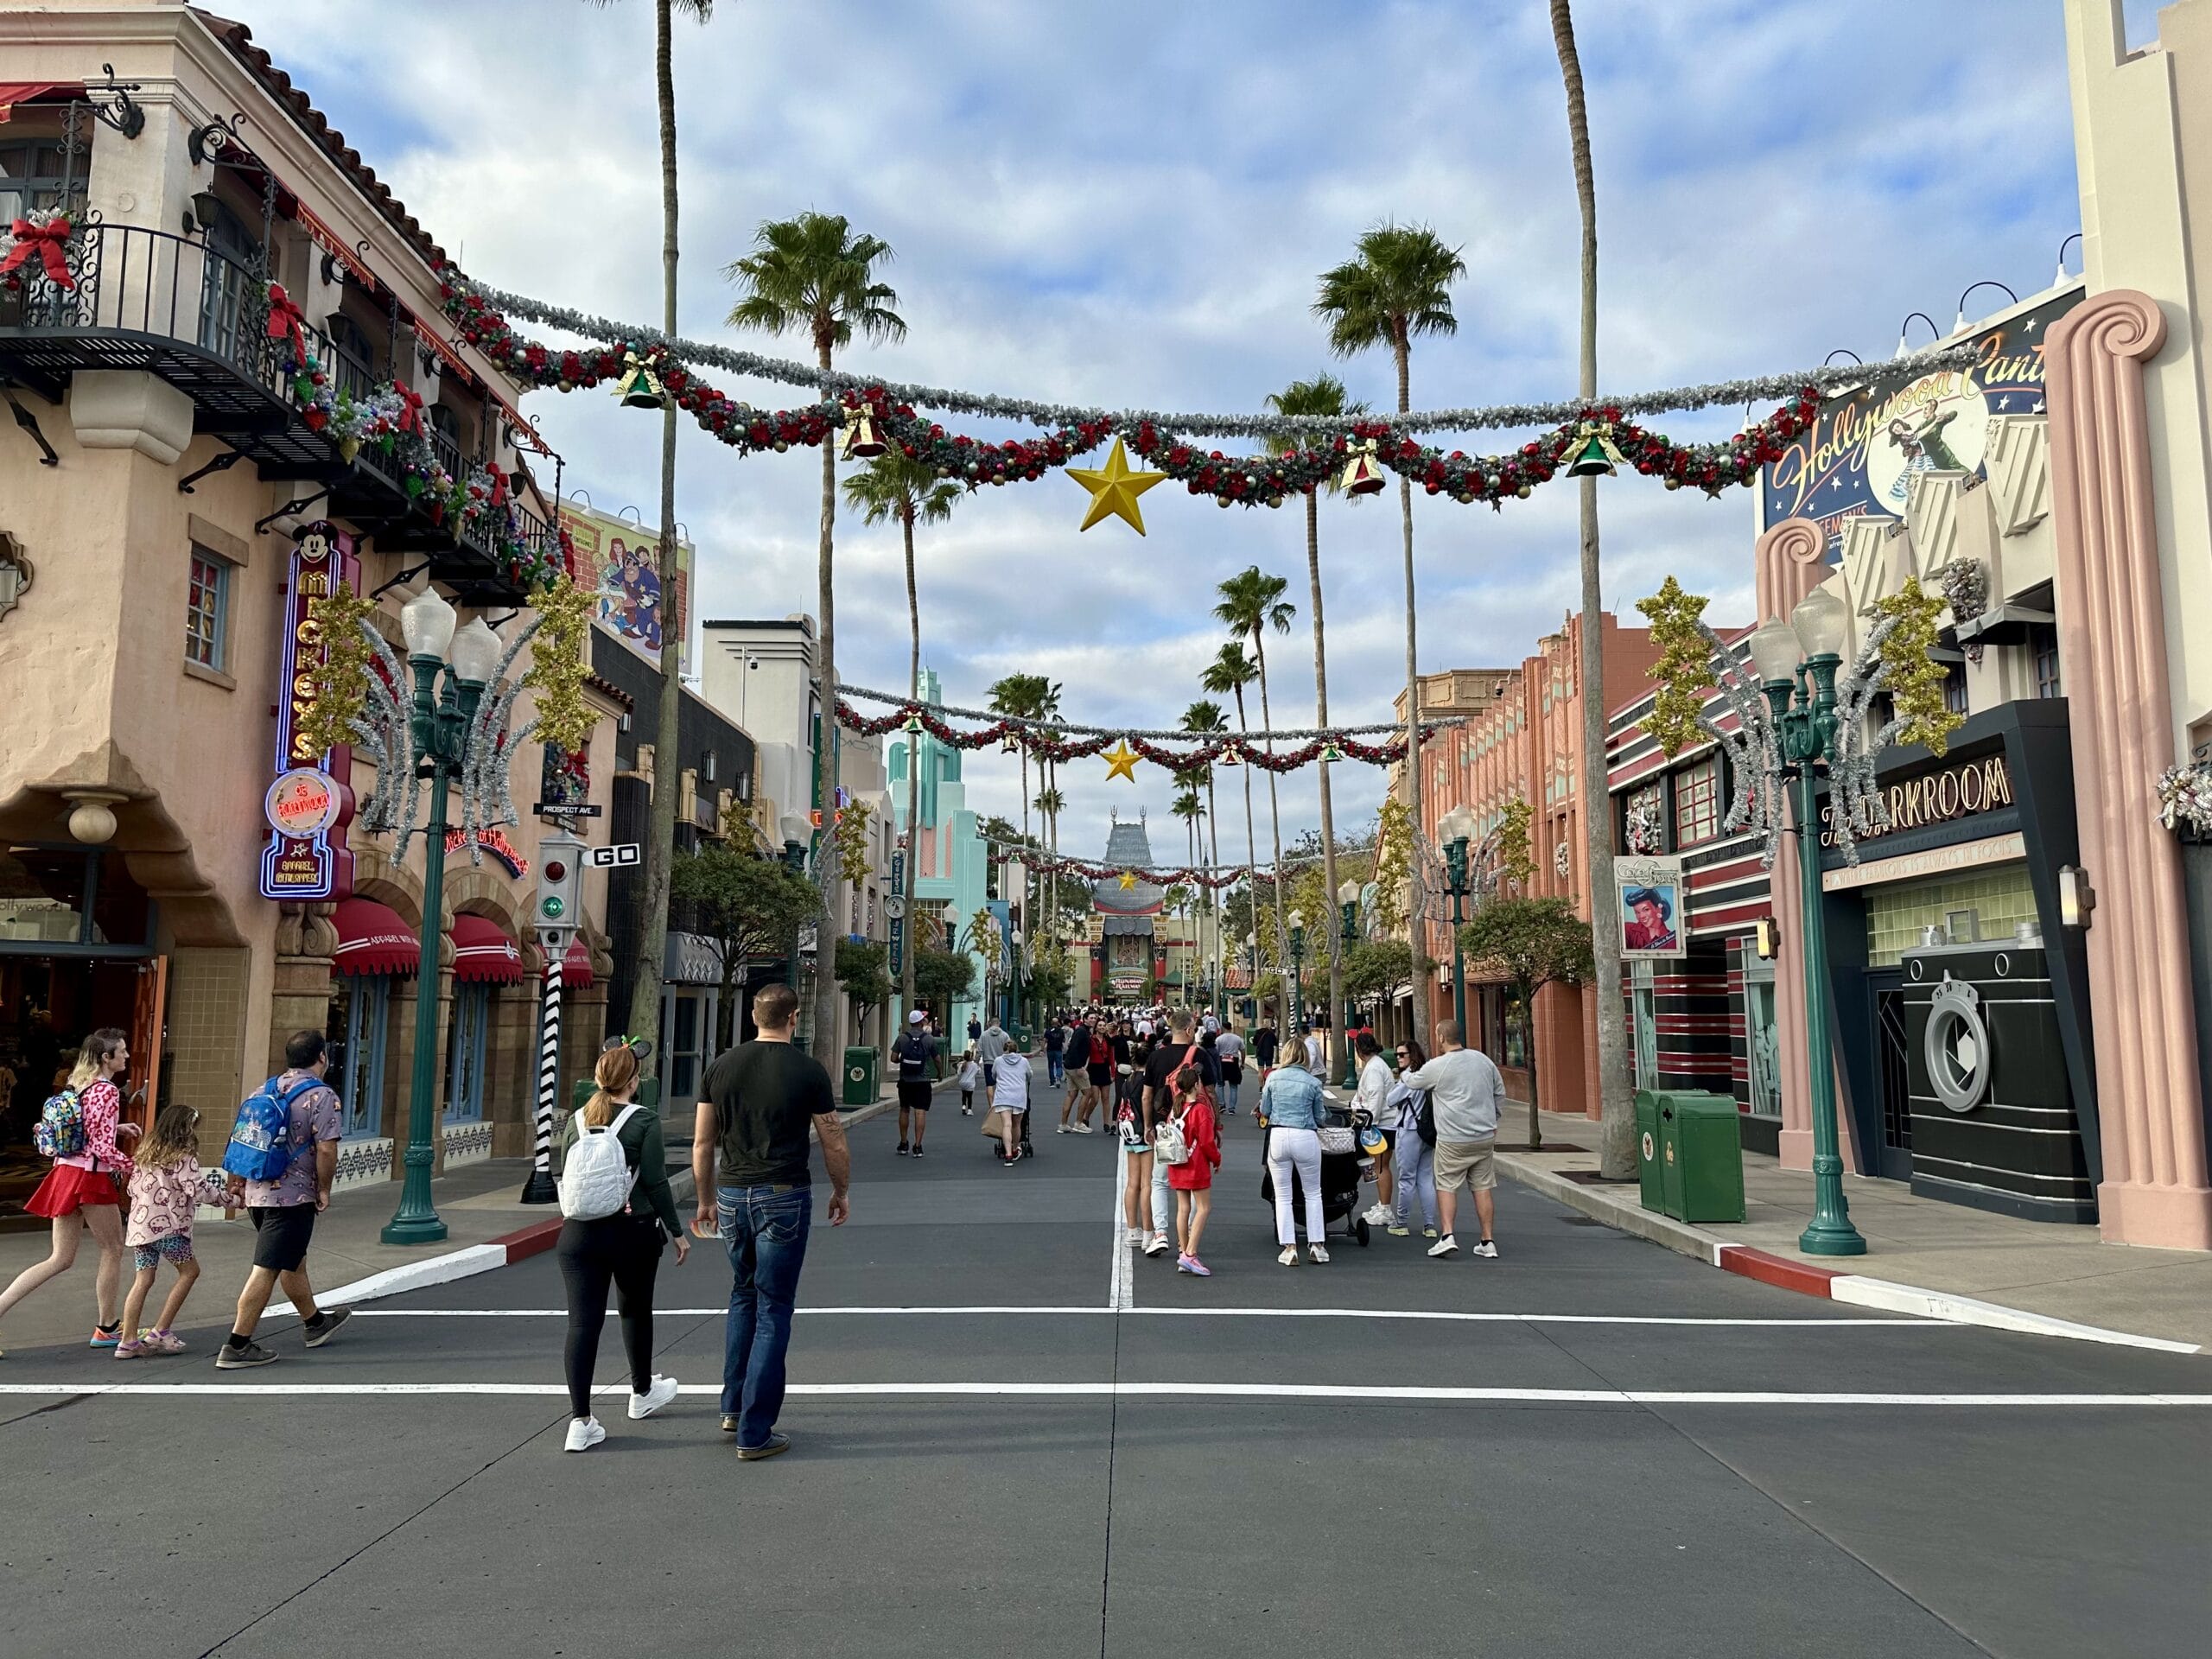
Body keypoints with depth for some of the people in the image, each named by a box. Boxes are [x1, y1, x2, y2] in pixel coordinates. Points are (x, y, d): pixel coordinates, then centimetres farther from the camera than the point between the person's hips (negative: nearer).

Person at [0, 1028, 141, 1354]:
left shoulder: (76, 1085, 11)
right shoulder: (107, 1091, -15)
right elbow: (103, 1148, -18)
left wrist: (116, 1128, 16)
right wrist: (134, 1168, -7)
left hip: (65, 1172, 8)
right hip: (92, 1179, -8)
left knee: (60, 1259, 12)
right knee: (113, 1250, 10)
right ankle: (107, 1328, 19)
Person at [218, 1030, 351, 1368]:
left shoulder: (266, 1089, 11)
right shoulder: (322, 1096, -13)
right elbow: (326, 1150, -19)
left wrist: (237, 1183, 23)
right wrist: (324, 1190, -6)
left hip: (257, 1192, 9)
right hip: (293, 1196, -9)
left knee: (293, 1261, 22)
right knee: (267, 1270, -3)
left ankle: (315, 1322, 39)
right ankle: (237, 1346, 0)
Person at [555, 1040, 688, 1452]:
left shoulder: (574, 1122, 5)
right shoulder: (644, 1121, -9)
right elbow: (655, 1182, -10)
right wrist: (677, 1232, -1)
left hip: (579, 1232, 3)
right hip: (632, 1231, -2)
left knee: (583, 1322, 0)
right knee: (636, 1310, 18)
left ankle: (580, 1421, -4)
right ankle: (642, 1392, 36)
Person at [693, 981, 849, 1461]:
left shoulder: (722, 1065, 3)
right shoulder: (808, 1070, -7)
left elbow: (702, 1143, 8)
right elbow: (834, 1145, -2)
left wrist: (705, 1200, 19)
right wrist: (841, 1193, 14)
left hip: (731, 1196, 4)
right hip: (784, 1199, -4)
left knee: (743, 1296, 23)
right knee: (773, 1312, 2)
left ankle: (734, 1407, 28)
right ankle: (754, 1433, 5)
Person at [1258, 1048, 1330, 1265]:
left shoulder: (1273, 1078, 1)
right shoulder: (1313, 1082, -2)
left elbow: (1264, 1111, 8)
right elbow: (1318, 1117, 7)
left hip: (1278, 1136, 1)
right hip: (1306, 1138, -1)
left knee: (1283, 1196, 9)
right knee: (1313, 1193, 16)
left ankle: (1289, 1248, 7)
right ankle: (1316, 1245, 17)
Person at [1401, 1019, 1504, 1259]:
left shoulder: (1436, 1067, -11)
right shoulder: (1482, 1059, 5)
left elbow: (1411, 1081, 6)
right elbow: (1500, 1092, 14)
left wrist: (1405, 1075, 30)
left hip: (1453, 1140, -5)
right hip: (1485, 1137, 5)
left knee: (1446, 1186, 4)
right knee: (1483, 1187, 9)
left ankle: (1447, 1236, -7)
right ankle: (1488, 1242, 11)